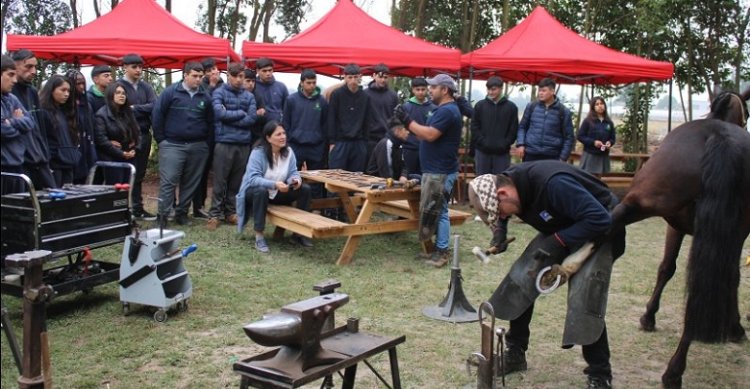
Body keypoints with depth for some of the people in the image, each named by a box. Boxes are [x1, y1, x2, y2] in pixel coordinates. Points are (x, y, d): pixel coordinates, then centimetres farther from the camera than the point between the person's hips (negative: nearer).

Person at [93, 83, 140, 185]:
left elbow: (137, 132, 17)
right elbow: (101, 139, -15)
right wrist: (121, 153, -15)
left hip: (129, 159, 6)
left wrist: (134, 149, -1)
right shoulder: (101, 115, -7)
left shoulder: (128, 112, 15)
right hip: (112, 160, -6)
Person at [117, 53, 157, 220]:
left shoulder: (145, 86, 11)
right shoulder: (118, 86, -6)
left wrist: (134, 108, -11)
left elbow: (155, 106, -3)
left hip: (144, 135, 6)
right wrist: (143, 111, -10)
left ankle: (138, 208, 22)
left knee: (139, 175, 14)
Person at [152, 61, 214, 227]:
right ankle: (163, 215, -2)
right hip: (172, 145, -3)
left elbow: (210, 121, 14)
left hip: (198, 147, 4)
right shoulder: (171, 92, -4)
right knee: (168, 181, -7)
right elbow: (157, 115, -3)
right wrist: (161, 139, -3)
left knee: (191, 182, 8)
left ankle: (182, 213, 20)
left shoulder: (205, 96, 6)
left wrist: (206, 140, 8)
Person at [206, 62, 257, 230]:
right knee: (220, 181, -1)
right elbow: (219, 113, -13)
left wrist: (229, 117, -7)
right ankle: (214, 214, 5)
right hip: (224, 142, -3)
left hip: (244, 143, 3)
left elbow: (252, 119, -2)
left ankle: (230, 212, 20)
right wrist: (241, 113, -3)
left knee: (237, 181, 9)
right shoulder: (219, 93, 2)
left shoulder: (249, 96, 10)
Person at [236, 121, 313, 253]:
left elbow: (293, 173, -7)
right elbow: (253, 178, -31)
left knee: (305, 189, -13)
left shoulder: (288, 151, -5)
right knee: (261, 191, -41)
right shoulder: (258, 153, -22)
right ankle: (259, 236, -33)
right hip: (255, 191, -5)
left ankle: (299, 232, -3)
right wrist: (274, 184, -45)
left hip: (278, 193, 5)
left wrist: (296, 180, -33)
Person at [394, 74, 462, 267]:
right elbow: (427, 134, 17)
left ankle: (441, 251, -1)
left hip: (440, 172, -10)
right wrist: (407, 124, 6)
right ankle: (441, 249, 17)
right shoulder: (444, 110, 17)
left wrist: (407, 121, -18)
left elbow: (430, 135, -25)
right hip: (436, 170, 10)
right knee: (438, 210, 12)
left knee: (435, 211, -6)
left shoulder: (447, 111, -16)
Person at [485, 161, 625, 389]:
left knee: (583, 303, -20)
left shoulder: (552, 183, -37)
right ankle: (514, 354, 11)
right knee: (520, 280, -5)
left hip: (598, 232, -7)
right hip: (560, 231, 8)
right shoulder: (511, 181, -12)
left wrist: (558, 241, -33)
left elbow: (599, 219, -36)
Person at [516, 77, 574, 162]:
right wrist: (520, 144, 0)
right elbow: (522, 127, 15)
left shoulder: (563, 111, 1)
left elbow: (568, 137, 3)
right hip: (530, 154, 2)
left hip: (552, 157, -2)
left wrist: (563, 157, -4)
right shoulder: (531, 107, 7)